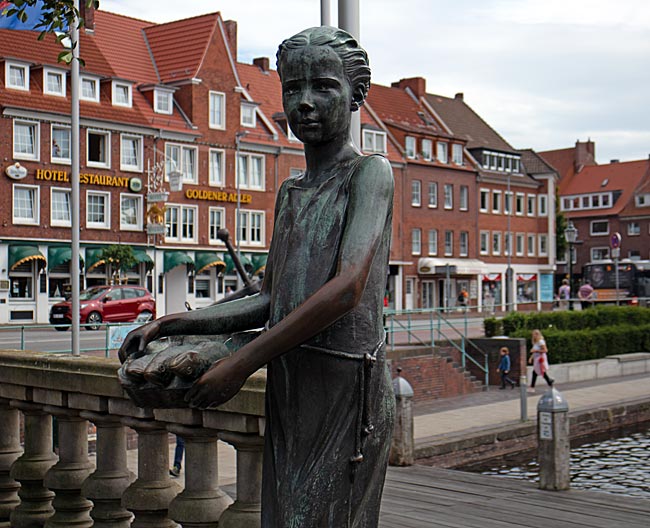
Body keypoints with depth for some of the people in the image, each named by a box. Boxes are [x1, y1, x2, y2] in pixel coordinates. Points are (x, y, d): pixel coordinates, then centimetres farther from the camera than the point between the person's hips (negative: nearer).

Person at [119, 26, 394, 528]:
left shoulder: (370, 172, -5)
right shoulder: (290, 192, 20)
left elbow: (347, 290, -18)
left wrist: (242, 363, -16)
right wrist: (167, 325, 9)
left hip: (347, 386, -7)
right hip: (287, 389, 8)